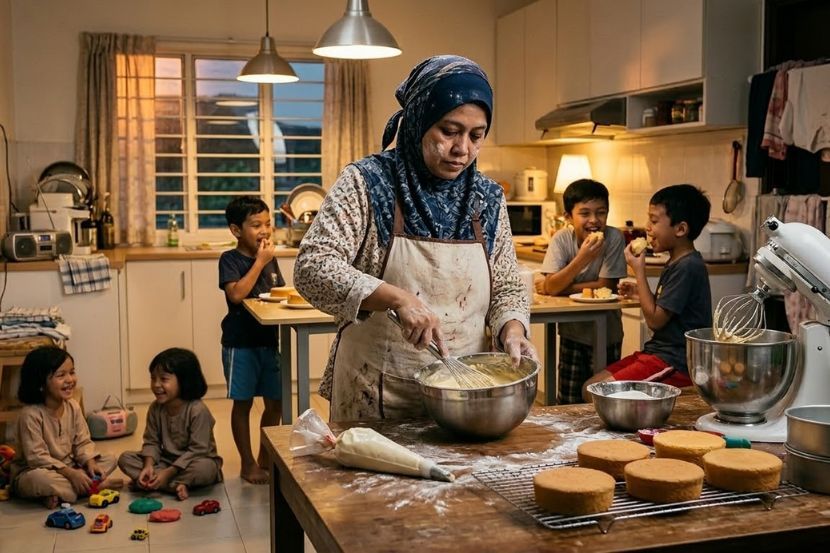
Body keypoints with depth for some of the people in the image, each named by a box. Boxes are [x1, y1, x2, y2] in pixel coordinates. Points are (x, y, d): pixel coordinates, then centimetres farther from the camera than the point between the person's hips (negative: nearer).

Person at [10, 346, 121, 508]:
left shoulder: (73, 407, -2)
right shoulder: (30, 414, -23)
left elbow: (82, 442, 1)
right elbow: (37, 457, -25)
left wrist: (90, 463, -19)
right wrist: (71, 473, -30)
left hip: (68, 467, 7)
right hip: (31, 472, -7)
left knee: (109, 460, -4)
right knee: (40, 480, -41)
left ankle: (61, 494, -18)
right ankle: (97, 486, -25)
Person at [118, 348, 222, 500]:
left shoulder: (198, 410, -22)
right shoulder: (155, 409, -3)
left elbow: (197, 450, -23)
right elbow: (152, 442, 0)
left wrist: (168, 472, -27)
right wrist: (149, 466, -20)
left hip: (194, 461, -6)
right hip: (166, 460, 6)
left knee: (203, 468, -39)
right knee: (125, 458, -11)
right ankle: (176, 485, -24)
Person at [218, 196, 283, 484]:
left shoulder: (270, 259, 9)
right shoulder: (230, 259, -9)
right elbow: (236, 294, -24)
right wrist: (260, 262, -20)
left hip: (269, 341, 6)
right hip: (240, 343, -6)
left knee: (275, 402, 12)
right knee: (243, 403, 6)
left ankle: (265, 458, 29)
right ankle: (248, 464, 18)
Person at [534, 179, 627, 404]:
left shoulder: (614, 238, -16)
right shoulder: (562, 238, -12)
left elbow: (605, 287, -18)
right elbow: (551, 286, -22)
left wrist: (559, 288, -17)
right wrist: (582, 259, -35)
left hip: (606, 335, -1)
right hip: (572, 332, 1)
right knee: (568, 401, 8)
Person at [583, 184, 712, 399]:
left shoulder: (688, 267, -18)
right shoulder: (675, 263, 13)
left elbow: (655, 319, -18)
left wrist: (639, 271, -12)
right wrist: (639, 291, 10)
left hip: (676, 363, -10)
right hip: (658, 352, 10)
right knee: (590, 388, 4)